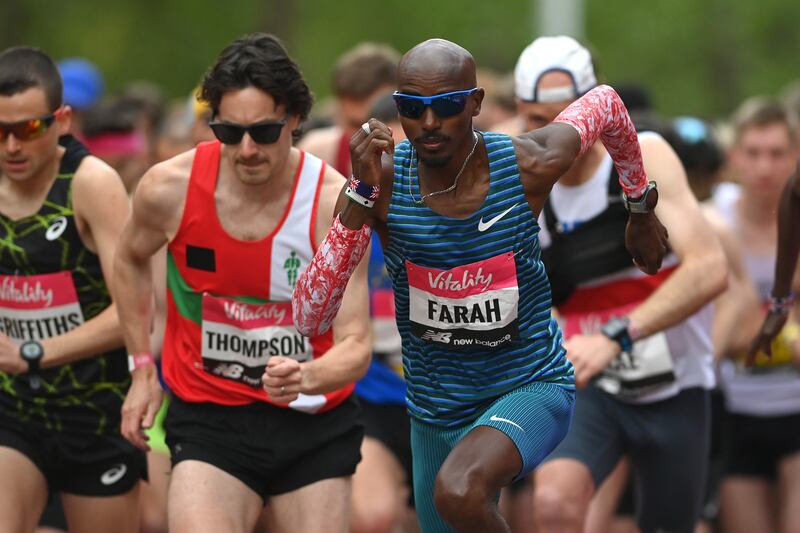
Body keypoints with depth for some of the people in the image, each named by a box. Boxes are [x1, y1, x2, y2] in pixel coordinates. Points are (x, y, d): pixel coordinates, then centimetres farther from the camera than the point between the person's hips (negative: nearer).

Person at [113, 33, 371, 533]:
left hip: (314, 420, 1)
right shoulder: (168, 188, -11)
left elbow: (356, 345, -16)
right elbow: (132, 260, 14)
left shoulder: (336, 203, -15)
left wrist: (307, 377, -37)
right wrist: (143, 368, 13)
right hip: (208, 415, 0)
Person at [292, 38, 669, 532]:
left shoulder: (528, 166, -18)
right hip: (435, 412, 4)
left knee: (459, 492, -35)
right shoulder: (384, 182, -16)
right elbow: (309, 318, -25)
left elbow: (606, 103, 5)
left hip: (532, 388, -3)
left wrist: (642, 206, 20)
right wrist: (361, 194, -32)